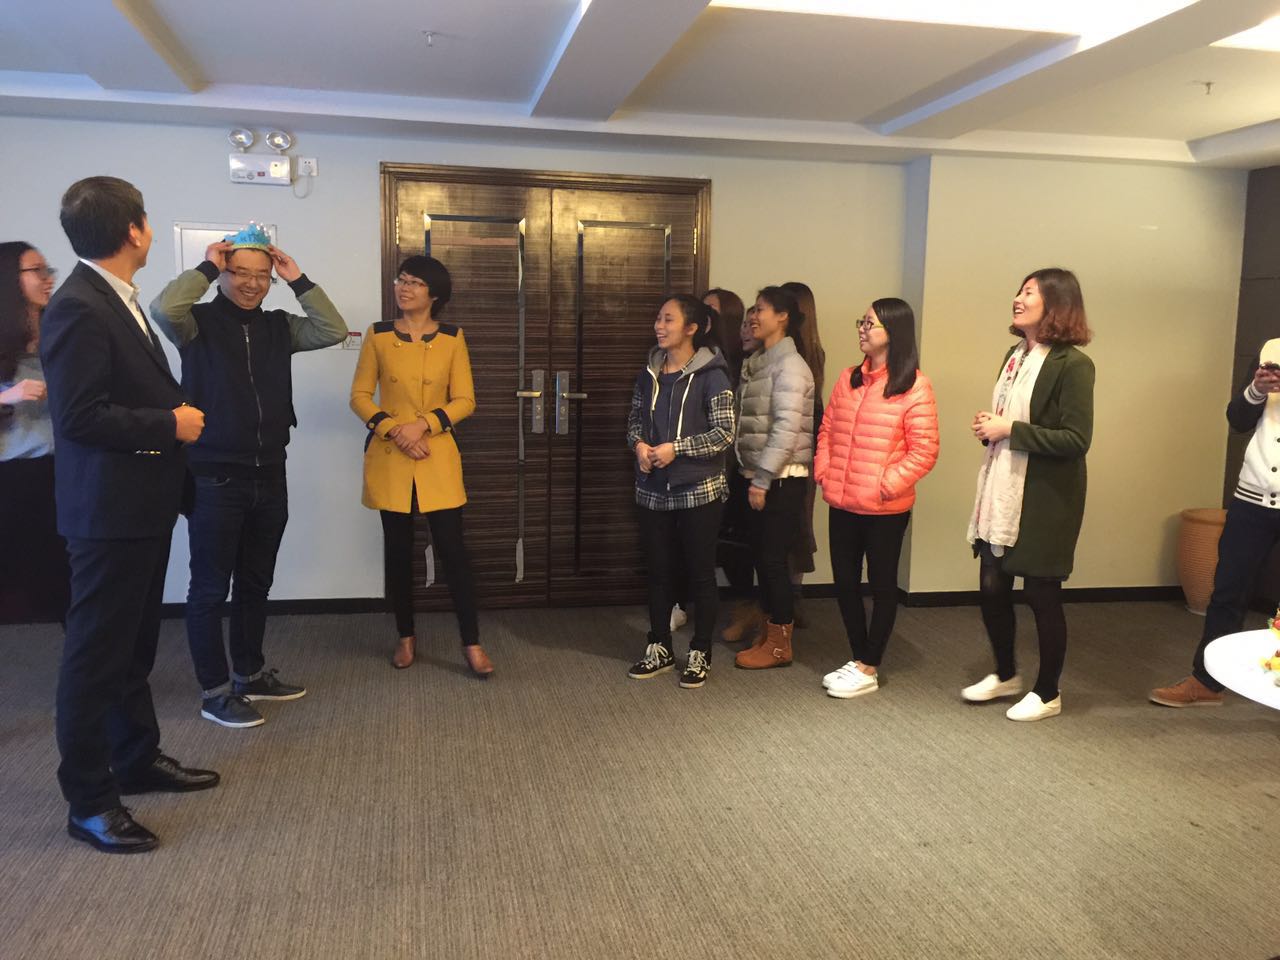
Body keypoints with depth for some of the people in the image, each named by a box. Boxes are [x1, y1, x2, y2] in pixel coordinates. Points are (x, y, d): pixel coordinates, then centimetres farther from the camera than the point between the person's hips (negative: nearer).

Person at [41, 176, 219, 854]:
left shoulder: (117, 300, 12)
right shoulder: (78, 308, -18)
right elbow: (78, 416, -23)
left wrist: (176, 409, 6)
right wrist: (170, 423, -17)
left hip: (142, 505, 10)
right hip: (108, 511, -10)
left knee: (133, 645, 20)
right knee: (96, 653, 1)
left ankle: (138, 760, 35)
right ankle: (89, 801, 14)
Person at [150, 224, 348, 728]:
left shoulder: (279, 327, 9)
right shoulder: (198, 323, -5)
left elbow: (333, 331, -3)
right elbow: (163, 309, -26)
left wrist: (298, 280, -5)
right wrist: (207, 267, -14)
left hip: (269, 476, 6)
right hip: (214, 478, -5)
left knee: (255, 583, 17)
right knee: (210, 587, 3)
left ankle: (250, 674, 32)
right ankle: (214, 692, 14)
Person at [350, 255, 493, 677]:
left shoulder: (452, 339, 1)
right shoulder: (377, 335, 2)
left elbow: (465, 400, -1)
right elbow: (360, 395, 2)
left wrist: (423, 424, -15)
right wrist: (392, 428, -13)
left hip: (438, 457, -1)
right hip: (389, 457, 1)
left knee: (452, 548, -3)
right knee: (398, 549, 8)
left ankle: (471, 643, 6)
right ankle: (406, 637, 24)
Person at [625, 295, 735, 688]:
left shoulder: (710, 375, -10)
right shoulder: (649, 372, 8)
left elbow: (724, 432, -14)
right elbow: (634, 418, 15)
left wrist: (676, 448, -19)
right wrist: (638, 444, -6)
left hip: (698, 490, -5)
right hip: (653, 490, 6)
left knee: (700, 573, 6)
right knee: (658, 571, 13)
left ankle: (700, 654, 19)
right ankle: (659, 649, 27)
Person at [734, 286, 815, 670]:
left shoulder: (790, 364, -13)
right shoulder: (757, 362, 15)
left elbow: (787, 428, -20)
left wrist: (763, 479, -21)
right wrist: (753, 475, 10)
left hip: (782, 479, -8)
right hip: (761, 476, 8)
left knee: (773, 558, -3)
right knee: (760, 556, 12)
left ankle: (780, 645, 8)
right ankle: (767, 636, 23)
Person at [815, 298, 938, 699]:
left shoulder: (914, 387, -10)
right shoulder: (848, 379, 9)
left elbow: (924, 451, -13)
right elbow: (827, 430, 13)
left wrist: (887, 485, -16)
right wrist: (823, 471, 1)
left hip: (885, 508, -6)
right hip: (842, 503, 6)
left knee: (881, 584, 8)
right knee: (845, 582, 13)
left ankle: (868, 670, 18)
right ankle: (858, 660, 29)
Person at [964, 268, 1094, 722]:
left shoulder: (1072, 364, -14)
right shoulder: (1015, 355, 10)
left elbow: (1075, 440, -20)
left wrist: (1009, 429, -19)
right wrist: (988, 426, 0)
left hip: (1045, 501, -7)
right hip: (1001, 493, 7)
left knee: (1041, 595, 4)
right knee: (992, 587, 12)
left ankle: (1048, 693, 23)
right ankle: (1005, 674, 34)